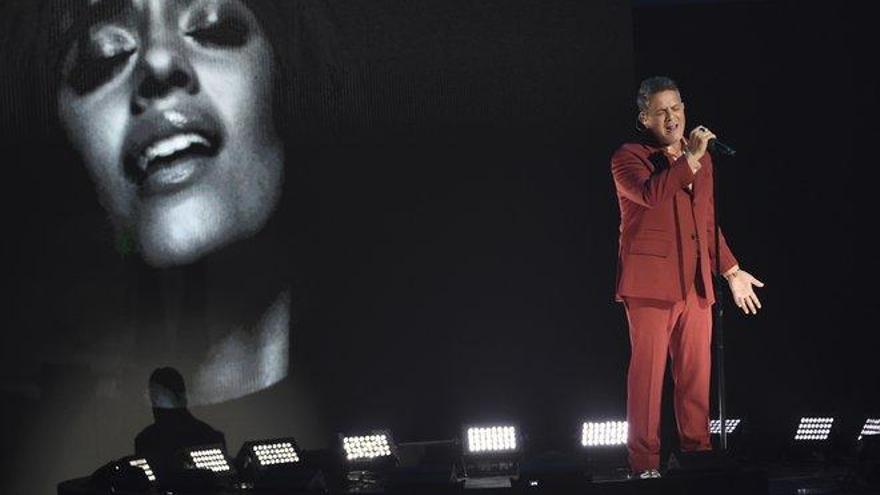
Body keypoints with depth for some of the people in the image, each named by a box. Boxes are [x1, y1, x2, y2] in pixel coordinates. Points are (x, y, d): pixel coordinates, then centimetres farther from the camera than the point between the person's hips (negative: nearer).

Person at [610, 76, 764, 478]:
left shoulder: (701, 159, 21)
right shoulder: (629, 157, 1)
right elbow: (649, 193, -22)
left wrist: (731, 271, 24)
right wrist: (689, 158, -19)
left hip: (696, 283, 6)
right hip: (651, 281, -6)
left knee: (697, 375, 4)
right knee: (648, 373, -6)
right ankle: (644, 463, -2)